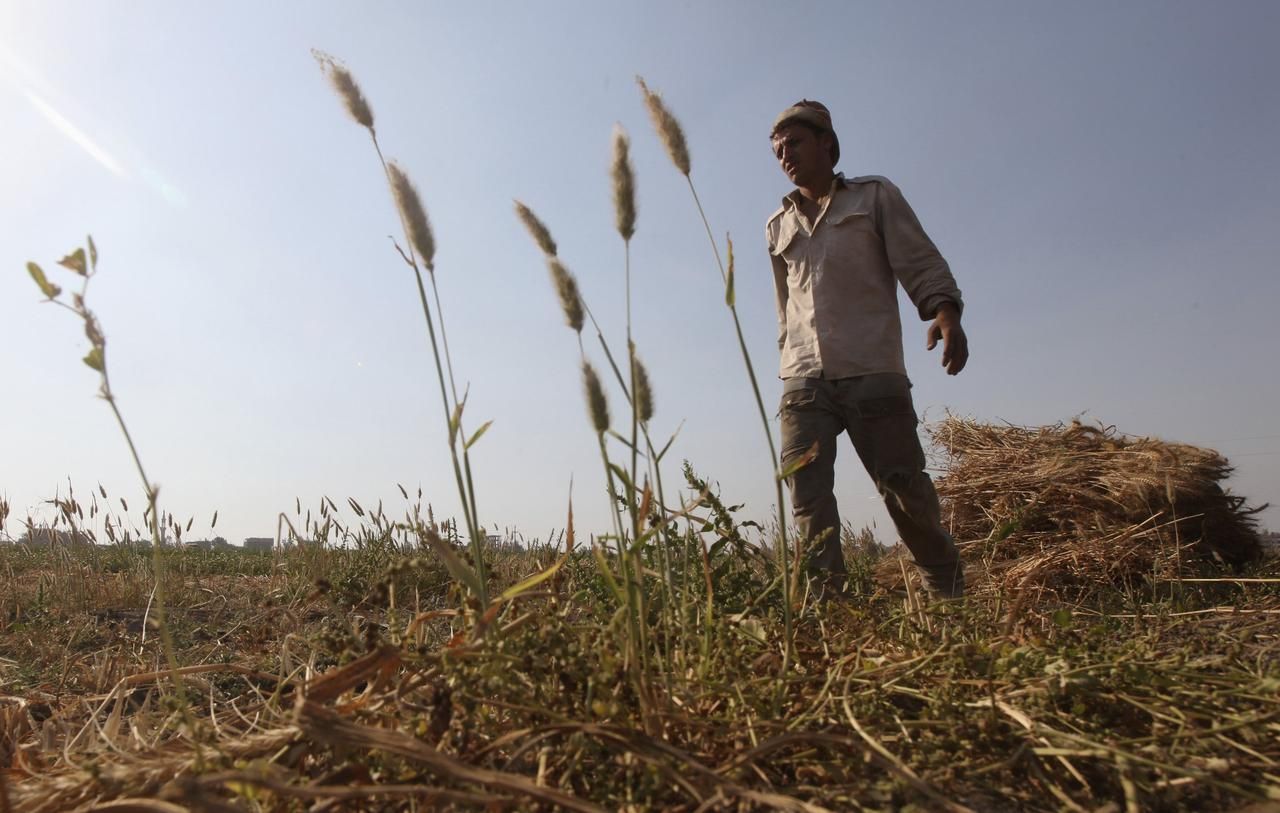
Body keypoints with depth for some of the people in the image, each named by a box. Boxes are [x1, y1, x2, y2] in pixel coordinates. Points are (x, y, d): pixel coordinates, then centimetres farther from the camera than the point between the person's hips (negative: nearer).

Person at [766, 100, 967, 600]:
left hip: (873, 374, -3)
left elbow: (921, 263, 2)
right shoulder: (778, 226, 23)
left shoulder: (875, 196, 13)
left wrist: (946, 313, -17)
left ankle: (949, 594, 19)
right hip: (803, 380, 4)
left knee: (905, 488, -1)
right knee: (806, 494, -9)